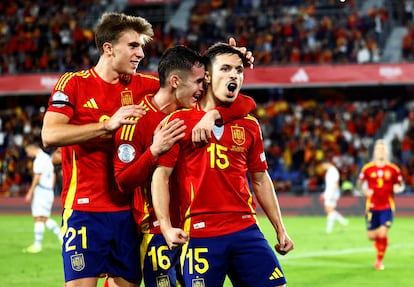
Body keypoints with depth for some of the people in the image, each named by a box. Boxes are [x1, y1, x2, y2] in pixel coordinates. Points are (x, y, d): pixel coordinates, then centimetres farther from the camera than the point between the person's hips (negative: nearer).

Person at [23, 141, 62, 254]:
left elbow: (37, 178, -17)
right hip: (49, 191, 10)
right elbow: (53, 176, 23)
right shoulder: (47, 158, 18)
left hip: (41, 191, -10)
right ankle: (61, 236, 10)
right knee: (45, 218, 13)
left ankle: (37, 245, -7)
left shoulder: (39, 159, -11)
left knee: (39, 218, -8)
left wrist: (30, 193, -14)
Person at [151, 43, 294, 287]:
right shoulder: (180, 120, 0)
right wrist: (167, 227, -14)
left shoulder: (249, 125, 14)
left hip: (246, 230, 4)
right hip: (199, 234, -4)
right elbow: (161, 175, -3)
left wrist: (280, 229, 18)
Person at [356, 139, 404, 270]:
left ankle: (379, 261, 4)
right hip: (372, 207, 1)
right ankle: (379, 246, 39)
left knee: (383, 234, -14)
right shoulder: (367, 168, -1)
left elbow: (401, 185, 8)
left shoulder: (393, 169, 0)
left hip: (387, 207, -1)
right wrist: (364, 191, -14)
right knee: (371, 236, 2)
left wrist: (398, 188, -15)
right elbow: (359, 185, 7)